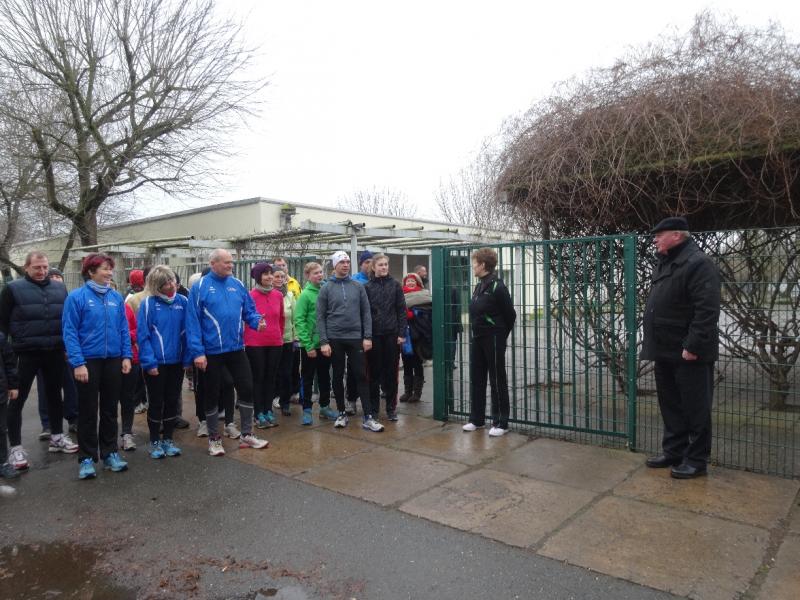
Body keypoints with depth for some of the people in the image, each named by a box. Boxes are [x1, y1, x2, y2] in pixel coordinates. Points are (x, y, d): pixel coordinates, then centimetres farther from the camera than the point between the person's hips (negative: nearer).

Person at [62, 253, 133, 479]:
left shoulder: (116, 297, 4)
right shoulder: (77, 297, -8)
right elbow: (70, 332, -11)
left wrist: (126, 356, 0)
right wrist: (78, 363, -17)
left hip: (113, 361, 4)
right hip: (88, 361, -4)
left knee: (110, 409, 13)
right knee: (88, 411, 6)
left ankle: (110, 452, 25)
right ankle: (87, 458, 17)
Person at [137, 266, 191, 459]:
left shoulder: (183, 302, -1)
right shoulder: (148, 303, -10)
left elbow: (187, 332, 1)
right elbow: (143, 335, -11)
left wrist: (187, 358, -2)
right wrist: (149, 362, -15)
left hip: (176, 362, 3)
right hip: (156, 363, -3)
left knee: (172, 402, 13)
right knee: (156, 403, 9)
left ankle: (168, 439, 27)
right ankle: (155, 442, 24)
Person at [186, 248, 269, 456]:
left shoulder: (237, 285, 5)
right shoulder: (200, 287, -8)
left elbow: (249, 311, 9)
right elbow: (193, 321, -11)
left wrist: (257, 321, -14)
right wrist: (197, 352, -16)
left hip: (236, 348, 4)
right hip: (211, 351, -4)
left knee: (246, 389, 8)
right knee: (212, 395, 9)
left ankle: (246, 435, 23)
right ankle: (214, 438, 26)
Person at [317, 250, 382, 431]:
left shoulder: (358, 286, 6)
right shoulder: (326, 289, 1)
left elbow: (366, 313, 5)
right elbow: (320, 317, -2)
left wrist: (368, 336, -3)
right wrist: (323, 342, -8)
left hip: (355, 338, 1)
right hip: (335, 339, 0)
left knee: (361, 376, -1)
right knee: (338, 377, 9)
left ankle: (368, 417, 1)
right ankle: (342, 413, 23)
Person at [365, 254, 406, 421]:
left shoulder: (395, 285, 4)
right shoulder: (368, 287, 3)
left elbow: (401, 310, 2)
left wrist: (402, 333, -5)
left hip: (392, 334, 0)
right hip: (374, 335, 0)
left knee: (391, 372, 6)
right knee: (374, 373, 7)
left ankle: (391, 408, 15)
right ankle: (373, 407, 18)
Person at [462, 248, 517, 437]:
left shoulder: (497, 286, -15)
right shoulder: (479, 286, 11)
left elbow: (510, 315, -11)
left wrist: (501, 334, 0)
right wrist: (476, 332, 12)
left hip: (493, 339, -8)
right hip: (477, 338, 9)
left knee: (497, 381, 1)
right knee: (476, 380, 13)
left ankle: (501, 423, 10)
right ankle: (476, 419, 24)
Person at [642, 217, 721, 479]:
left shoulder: (698, 264, -13)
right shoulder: (665, 264, 17)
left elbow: (707, 310, -21)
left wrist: (693, 346, -24)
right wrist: (652, 344, 17)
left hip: (688, 353, -9)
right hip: (666, 350, 9)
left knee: (695, 408, 2)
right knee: (670, 405, 15)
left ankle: (696, 460, 12)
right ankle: (673, 452, 26)